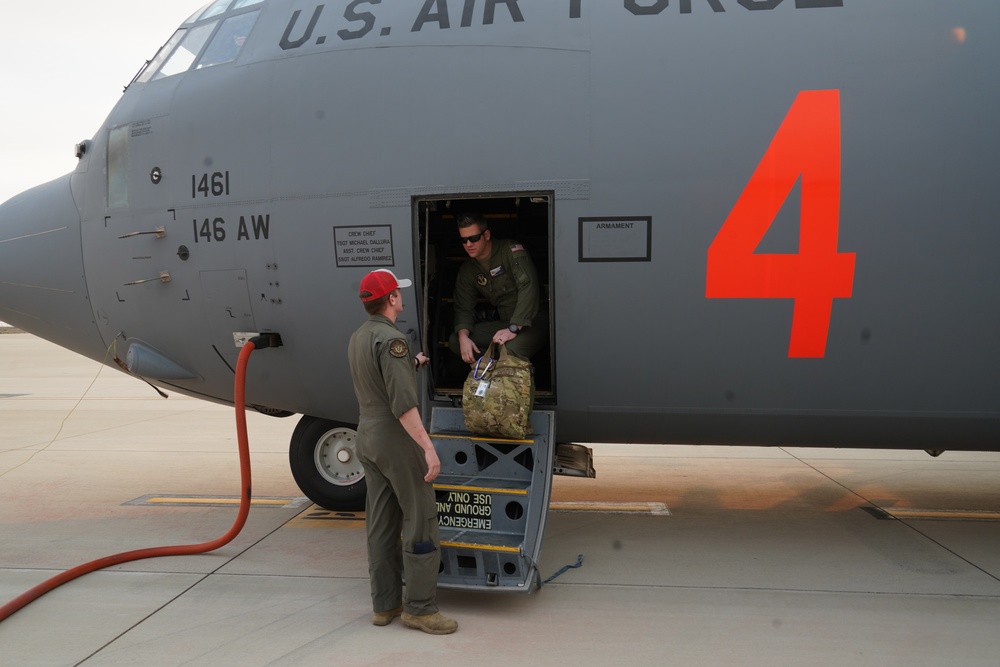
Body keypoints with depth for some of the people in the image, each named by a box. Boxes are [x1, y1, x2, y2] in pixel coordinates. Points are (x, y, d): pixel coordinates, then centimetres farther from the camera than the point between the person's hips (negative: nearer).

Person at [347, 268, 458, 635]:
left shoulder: (357, 338, 10)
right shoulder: (391, 339, -18)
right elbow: (403, 402, -27)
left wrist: (410, 365, 32)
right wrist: (428, 447, -28)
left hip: (367, 438, 9)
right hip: (397, 439, -9)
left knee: (381, 526, 13)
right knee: (420, 521, -1)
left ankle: (385, 604, 20)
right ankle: (420, 607, 4)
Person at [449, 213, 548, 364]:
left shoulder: (511, 250, -15)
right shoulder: (467, 269, 6)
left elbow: (528, 287, -26)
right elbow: (463, 308, 5)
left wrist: (514, 329, -33)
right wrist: (463, 336, -18)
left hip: (532, 321, -6)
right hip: (503, 322, 7)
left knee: (511, 349, -37)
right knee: (455, 340, -10)